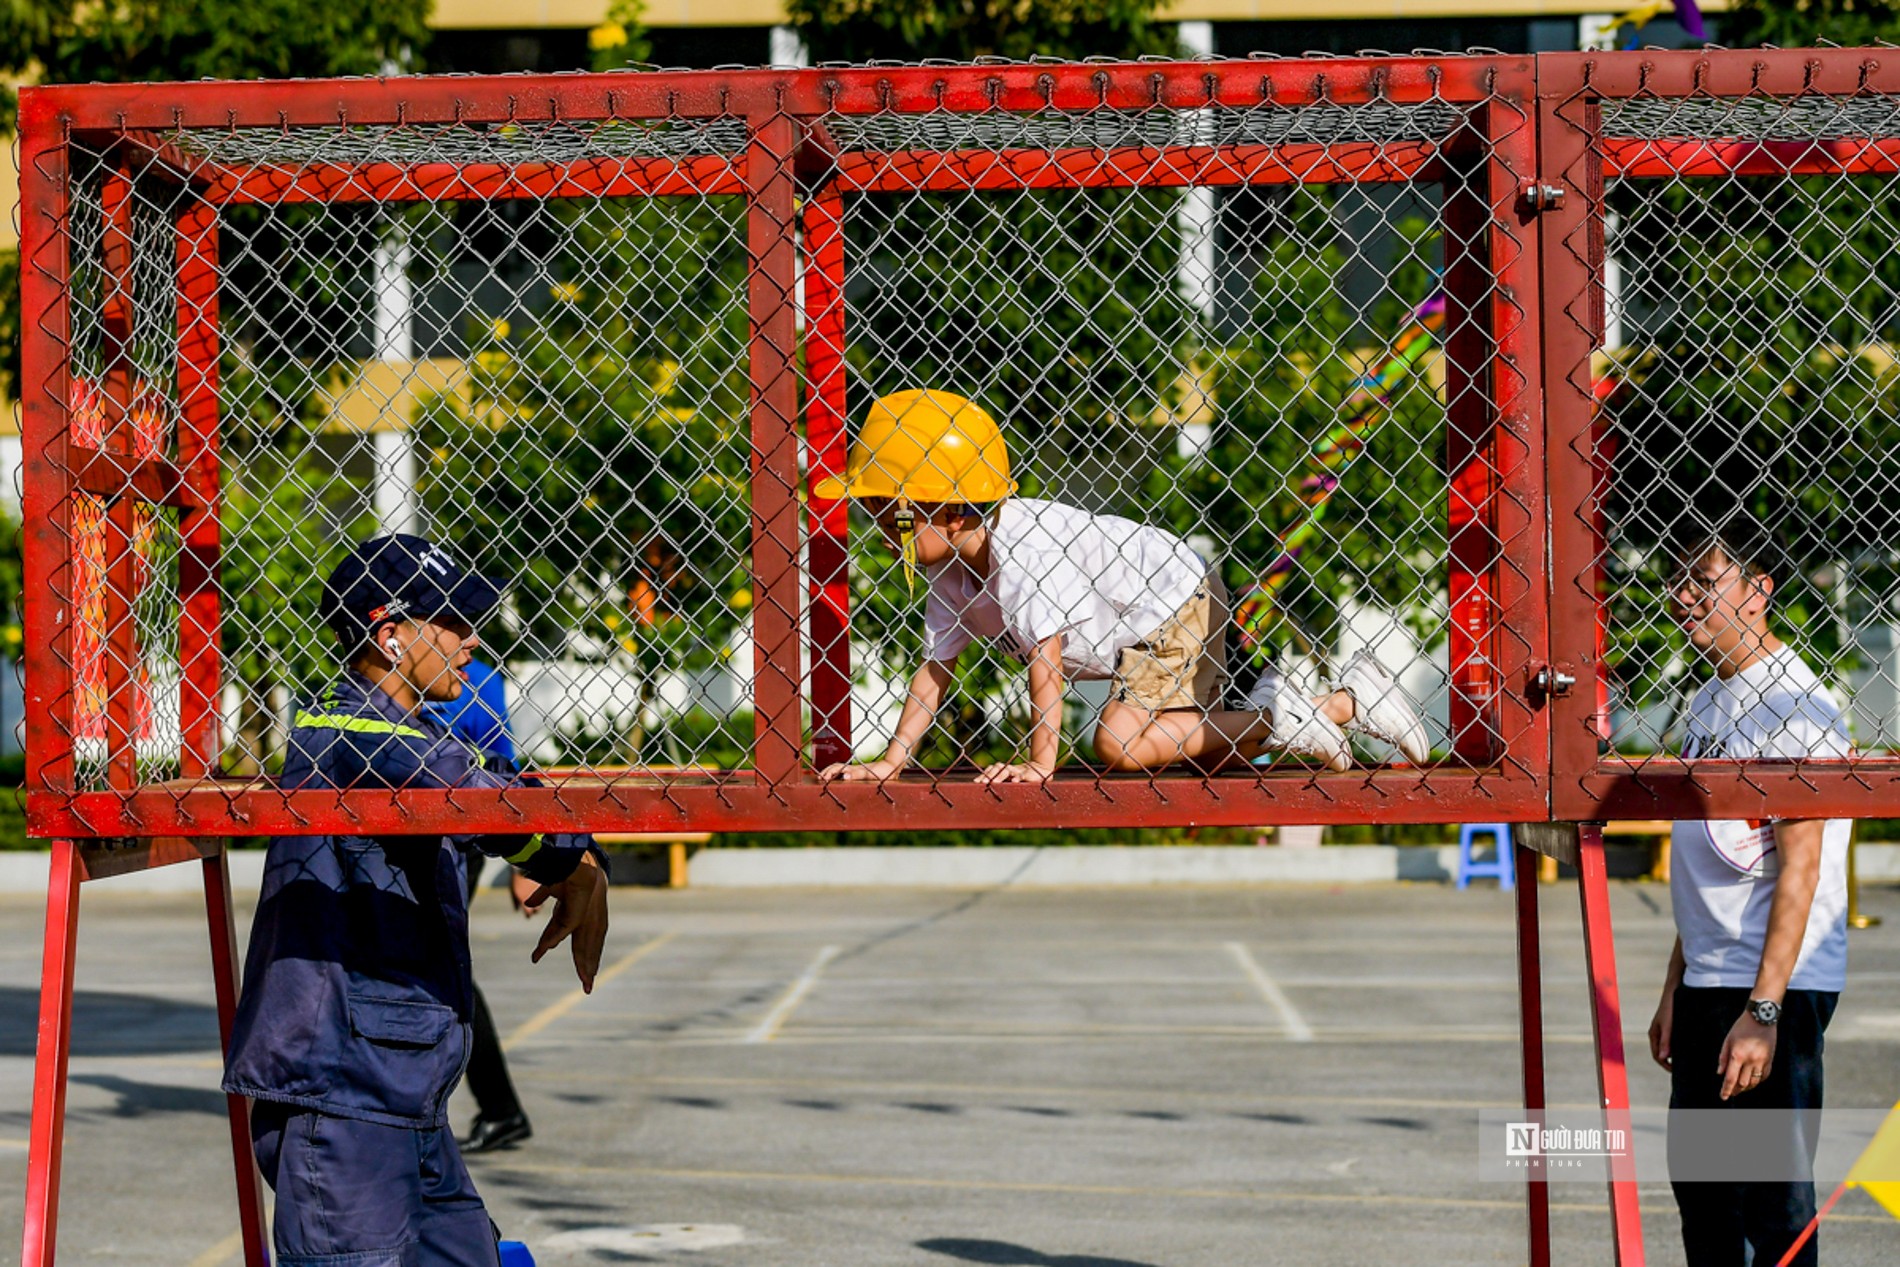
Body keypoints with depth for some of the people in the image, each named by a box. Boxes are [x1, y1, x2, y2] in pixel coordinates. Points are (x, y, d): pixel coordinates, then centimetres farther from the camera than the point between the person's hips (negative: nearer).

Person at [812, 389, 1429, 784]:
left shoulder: (1023, 547, -30)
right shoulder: (951, 569, -2)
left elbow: (1045, 658, -32)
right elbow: (935, 667, 0)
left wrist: (1040, 763, -33)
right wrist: (888, 764, -8)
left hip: (1177, 605, -10)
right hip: (1146, 629, 10)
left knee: (1119, 741, -25)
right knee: (1206, 756, 15)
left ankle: (1271, 719, -10)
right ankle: (1349, 700, 24)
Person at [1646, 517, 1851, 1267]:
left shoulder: (1794, 704, -13)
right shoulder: (1708, 704, 15)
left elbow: (1800, 865, -19)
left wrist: (1763, 1011, -23)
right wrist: (1675, 991, 19)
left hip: (1778, 986, -10)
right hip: (1707, 982, 10)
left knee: (1775, 1196, -6)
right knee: (1697, 1176, 14)